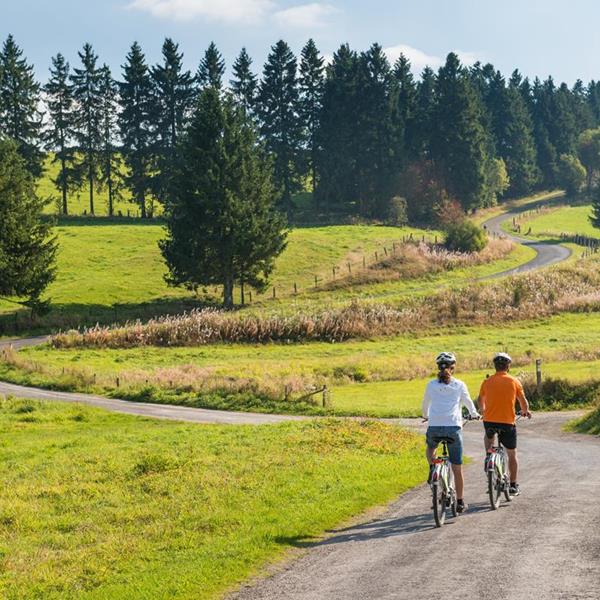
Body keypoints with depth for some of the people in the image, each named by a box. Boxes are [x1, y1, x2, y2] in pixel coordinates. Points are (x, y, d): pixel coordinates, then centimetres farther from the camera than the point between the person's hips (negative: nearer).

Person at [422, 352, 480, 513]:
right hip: (454, 427, -1)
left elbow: (425, 403, 22)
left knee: (430, 447, 36)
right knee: (457, 468, 7)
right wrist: (474, 414, 42)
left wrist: (426, 416, 44)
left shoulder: (431, 384, 7)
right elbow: (468, 402, 20)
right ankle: (460, 502, 11)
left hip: (434, 427, 1)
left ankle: (432, 468, 9)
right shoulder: (459, 385, 5)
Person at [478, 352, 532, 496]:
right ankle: (514, 486, 14)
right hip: (508, 422, -1)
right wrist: (525, 411, 27)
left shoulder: (487, 382, 2)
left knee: (488, 436, 37)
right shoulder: (514, 382, -2)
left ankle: (488, 455, 19)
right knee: (512, 454, 14)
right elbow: (523, 402, 5)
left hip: (489, 421, 1)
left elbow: (481, 401, 18)